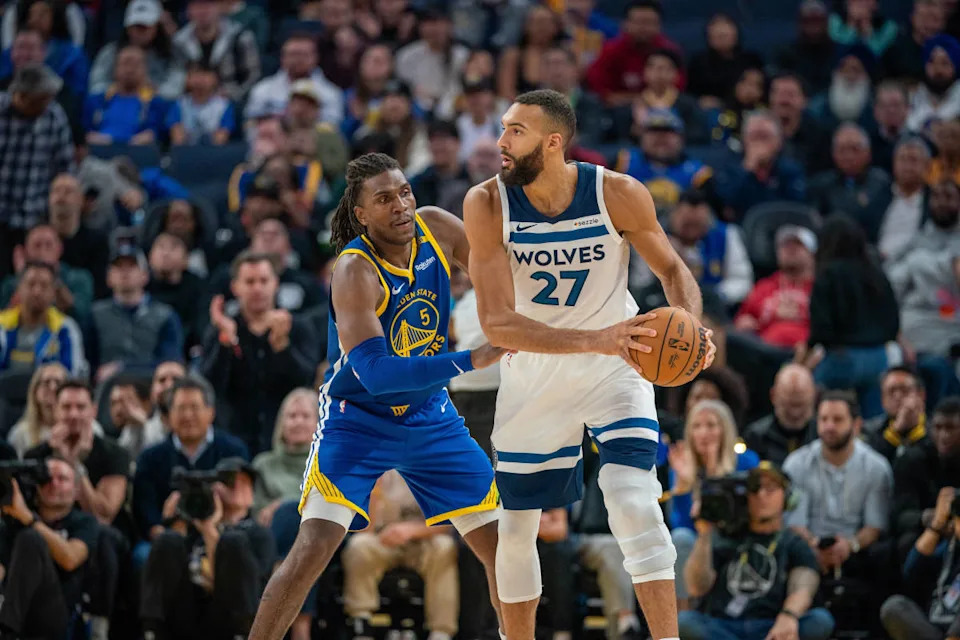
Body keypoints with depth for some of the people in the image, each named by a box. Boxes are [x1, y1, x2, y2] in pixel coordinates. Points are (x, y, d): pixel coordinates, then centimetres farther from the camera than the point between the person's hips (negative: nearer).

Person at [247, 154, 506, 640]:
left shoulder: (436, 228, -9)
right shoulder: (355, 271, -26)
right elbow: (375, 373, -34)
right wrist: (471, 360, -39)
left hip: (430, 417, 6)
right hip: (358, 419, -6)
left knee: (505, 545, 6)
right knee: (314, 547, -21)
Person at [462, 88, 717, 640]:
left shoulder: (619, 195, -19)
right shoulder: (487, 205, -20)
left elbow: (672, 268, -1)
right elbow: (497, 324, -26)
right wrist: (592, 340, -40)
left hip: (616, 367, -1)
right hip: (533, 376, 2)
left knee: (634, 501, -19)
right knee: (517, 526, 8)